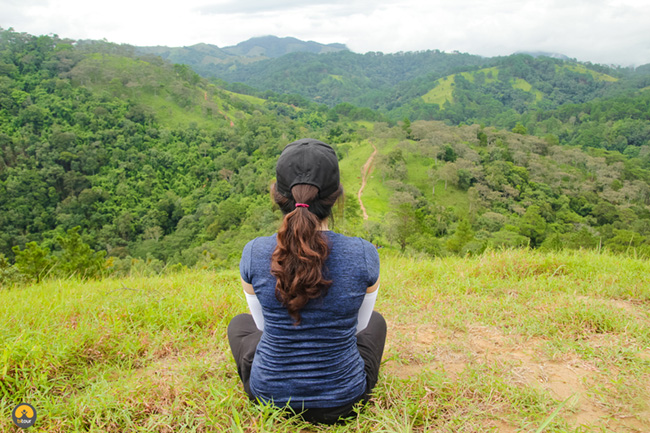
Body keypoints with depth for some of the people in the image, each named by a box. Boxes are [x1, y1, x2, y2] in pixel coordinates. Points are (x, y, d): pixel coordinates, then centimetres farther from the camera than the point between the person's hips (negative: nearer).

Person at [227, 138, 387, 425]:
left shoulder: (253, 254, -20)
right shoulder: (364, 255, -22)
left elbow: (264, 323, -1)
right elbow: (357, 325, -2)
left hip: (269, 394, 1)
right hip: (344, 400, 0)